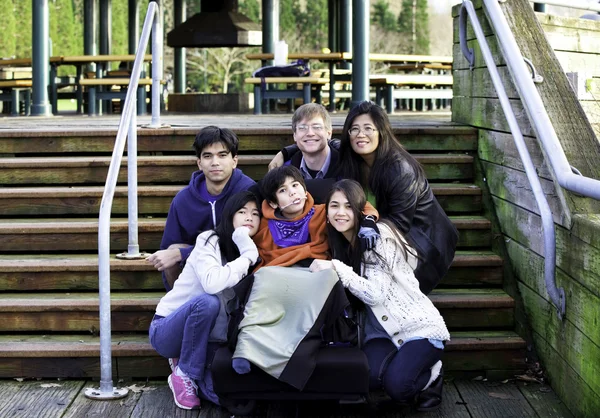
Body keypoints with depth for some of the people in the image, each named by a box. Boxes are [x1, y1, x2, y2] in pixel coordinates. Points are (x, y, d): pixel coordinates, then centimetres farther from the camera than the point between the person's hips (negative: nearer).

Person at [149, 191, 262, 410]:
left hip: (207, 337, 4)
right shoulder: (209, 241, -13)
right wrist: (247, 259, -23)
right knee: (207, 301, -37)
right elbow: (212, 283, -34)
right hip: (168, 330, -4)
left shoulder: (250, 252, 4)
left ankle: (196, 371, 9)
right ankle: (184, 374, -17)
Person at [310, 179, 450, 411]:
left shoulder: (378, 235, -14)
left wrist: (336, 268, -24)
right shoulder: (341, 243, 9)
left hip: (418, 324, -5)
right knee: (371, 376, -26)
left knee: (396, 385, -28)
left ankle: (432, 373, 6)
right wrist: (324, 269, 1)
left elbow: (376, 294, -20)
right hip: (381, 329, 5)